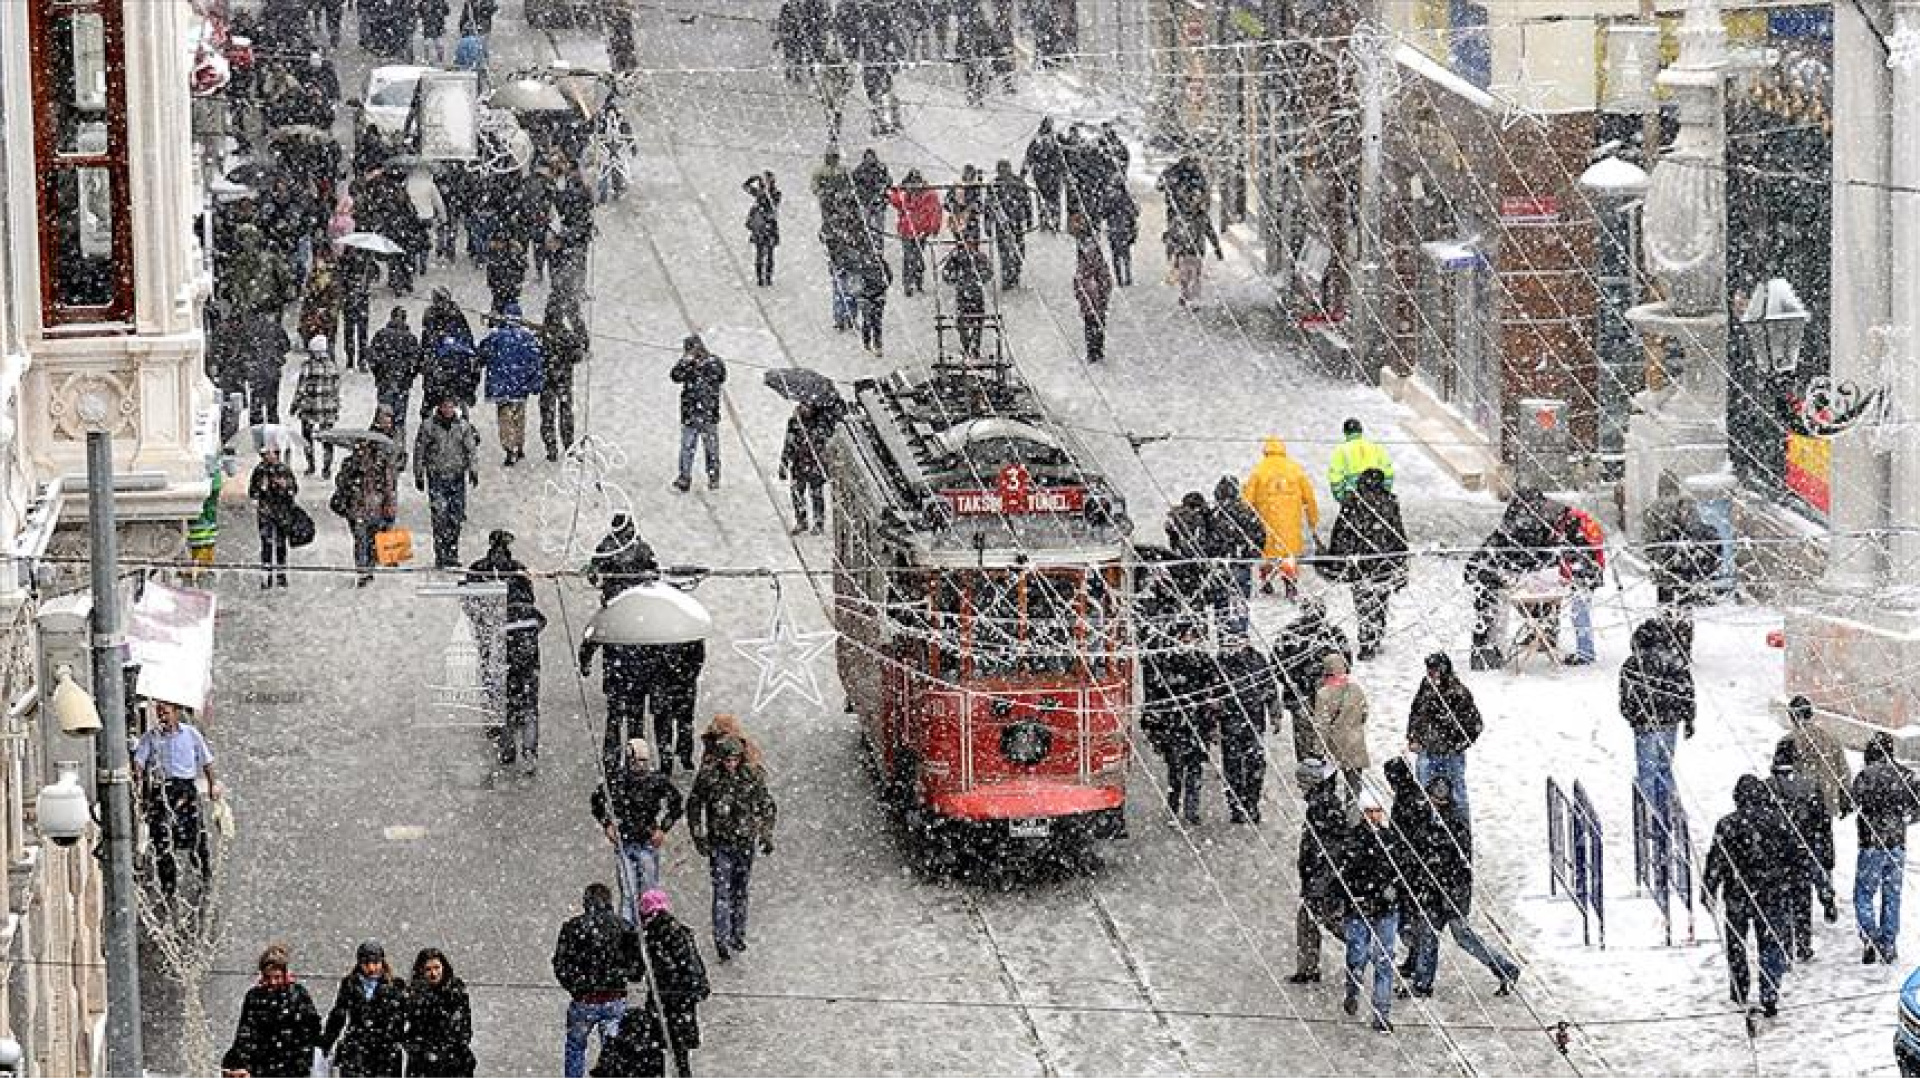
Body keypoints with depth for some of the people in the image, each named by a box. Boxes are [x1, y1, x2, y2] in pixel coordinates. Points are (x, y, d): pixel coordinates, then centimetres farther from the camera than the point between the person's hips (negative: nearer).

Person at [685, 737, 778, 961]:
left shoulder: (753, 778, -4)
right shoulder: (707, 778, -7)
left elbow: (769, 808, 8)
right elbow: (693, 807, 7)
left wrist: (766, 835, 0)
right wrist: (698, 837, 3)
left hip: (745, 842, 2)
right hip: (719, 843, -2)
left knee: (741, 890, 12)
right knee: (722, 891, -10)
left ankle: (738, 934, 25)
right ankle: (722, 940, -14)